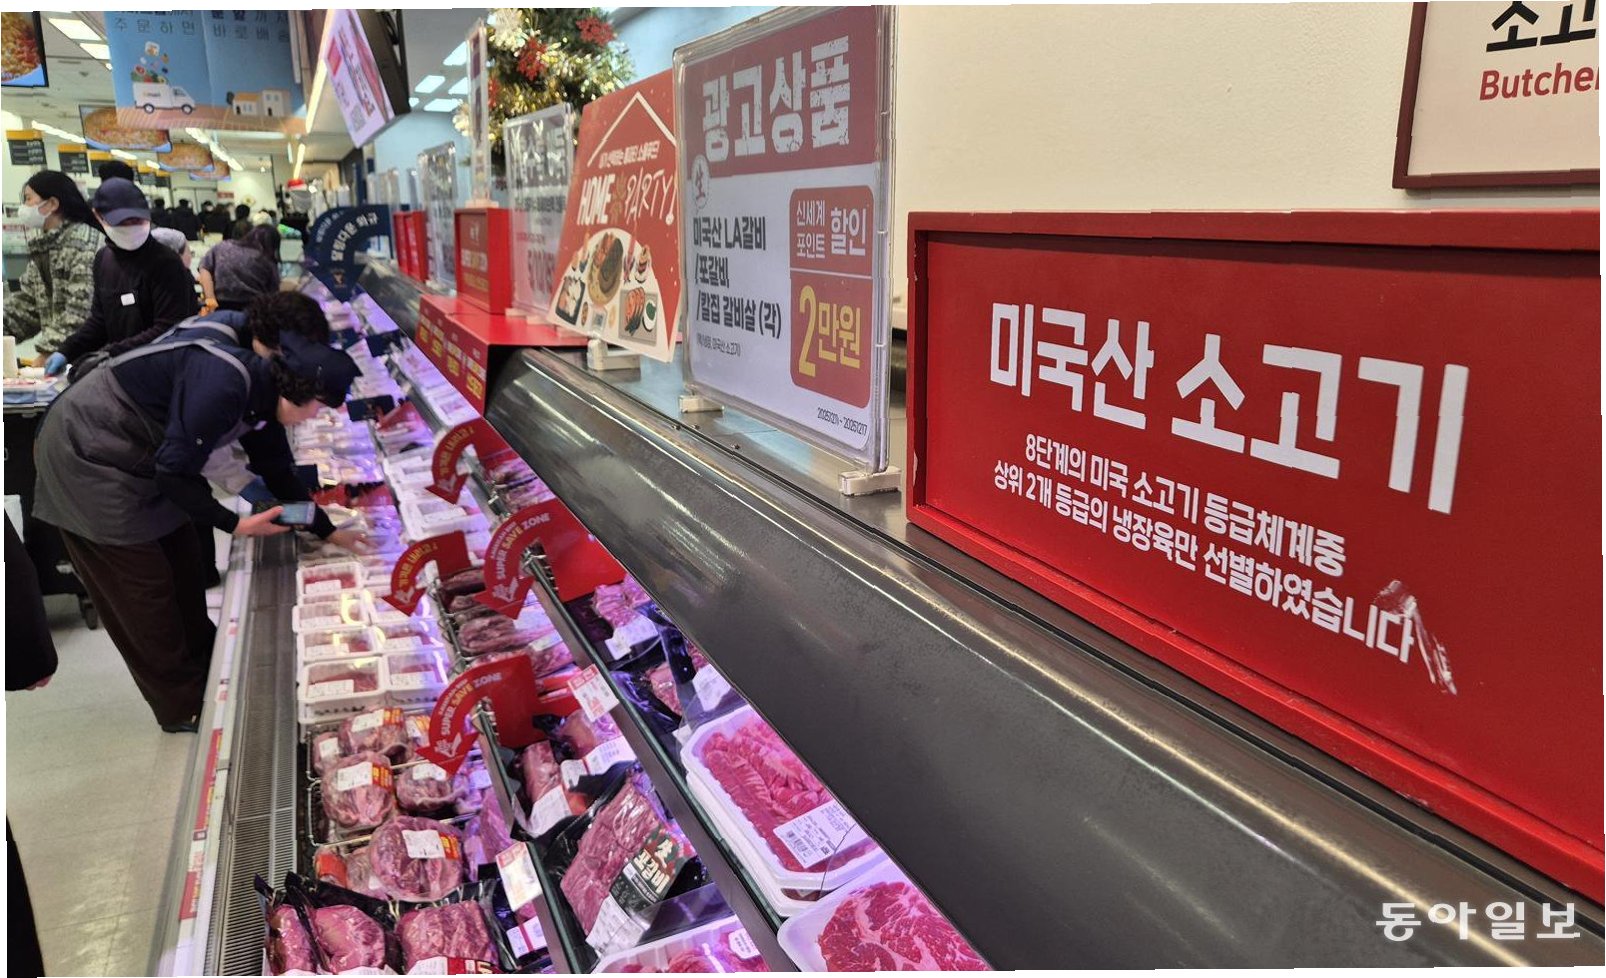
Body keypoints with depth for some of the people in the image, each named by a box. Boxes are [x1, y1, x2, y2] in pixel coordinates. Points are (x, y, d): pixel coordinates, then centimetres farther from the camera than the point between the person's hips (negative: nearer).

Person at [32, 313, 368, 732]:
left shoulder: (261, 396, -2)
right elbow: (175, 471, -28)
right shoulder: (223, 385, -31)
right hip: (86, 458, -9)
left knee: (183, 568, 15)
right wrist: (236, 524, -18)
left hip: (136, 460, 9)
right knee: (144, 587, 0)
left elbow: (279, 472, 9)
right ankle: (184, 707, 14)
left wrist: (328, 531, 10)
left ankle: (203, 672, 32)